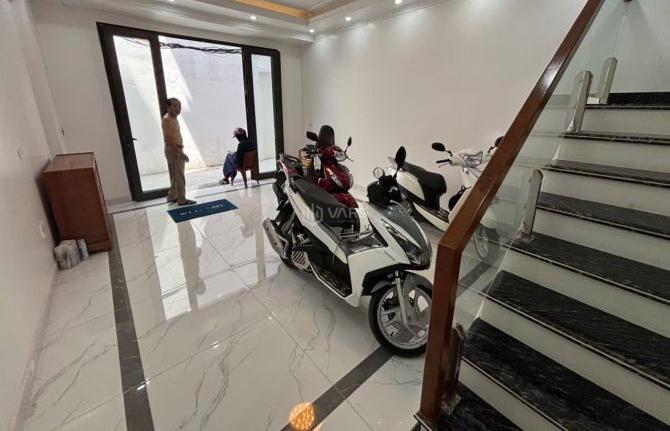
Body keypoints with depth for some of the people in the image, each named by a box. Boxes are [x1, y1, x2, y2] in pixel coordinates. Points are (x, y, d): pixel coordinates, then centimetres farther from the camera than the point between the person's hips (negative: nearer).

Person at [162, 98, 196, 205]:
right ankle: (181, 199, 2)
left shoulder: (174, 119, 14)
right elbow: (168, 139, -23)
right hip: (174, 151, -10)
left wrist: (180, 151, 22)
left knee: (175, 176, 16)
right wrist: (180, 152, -26)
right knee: (179, 176, -5)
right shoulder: (166, 119, -16)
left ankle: (172, 196, 26)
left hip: (176, 150, 10)